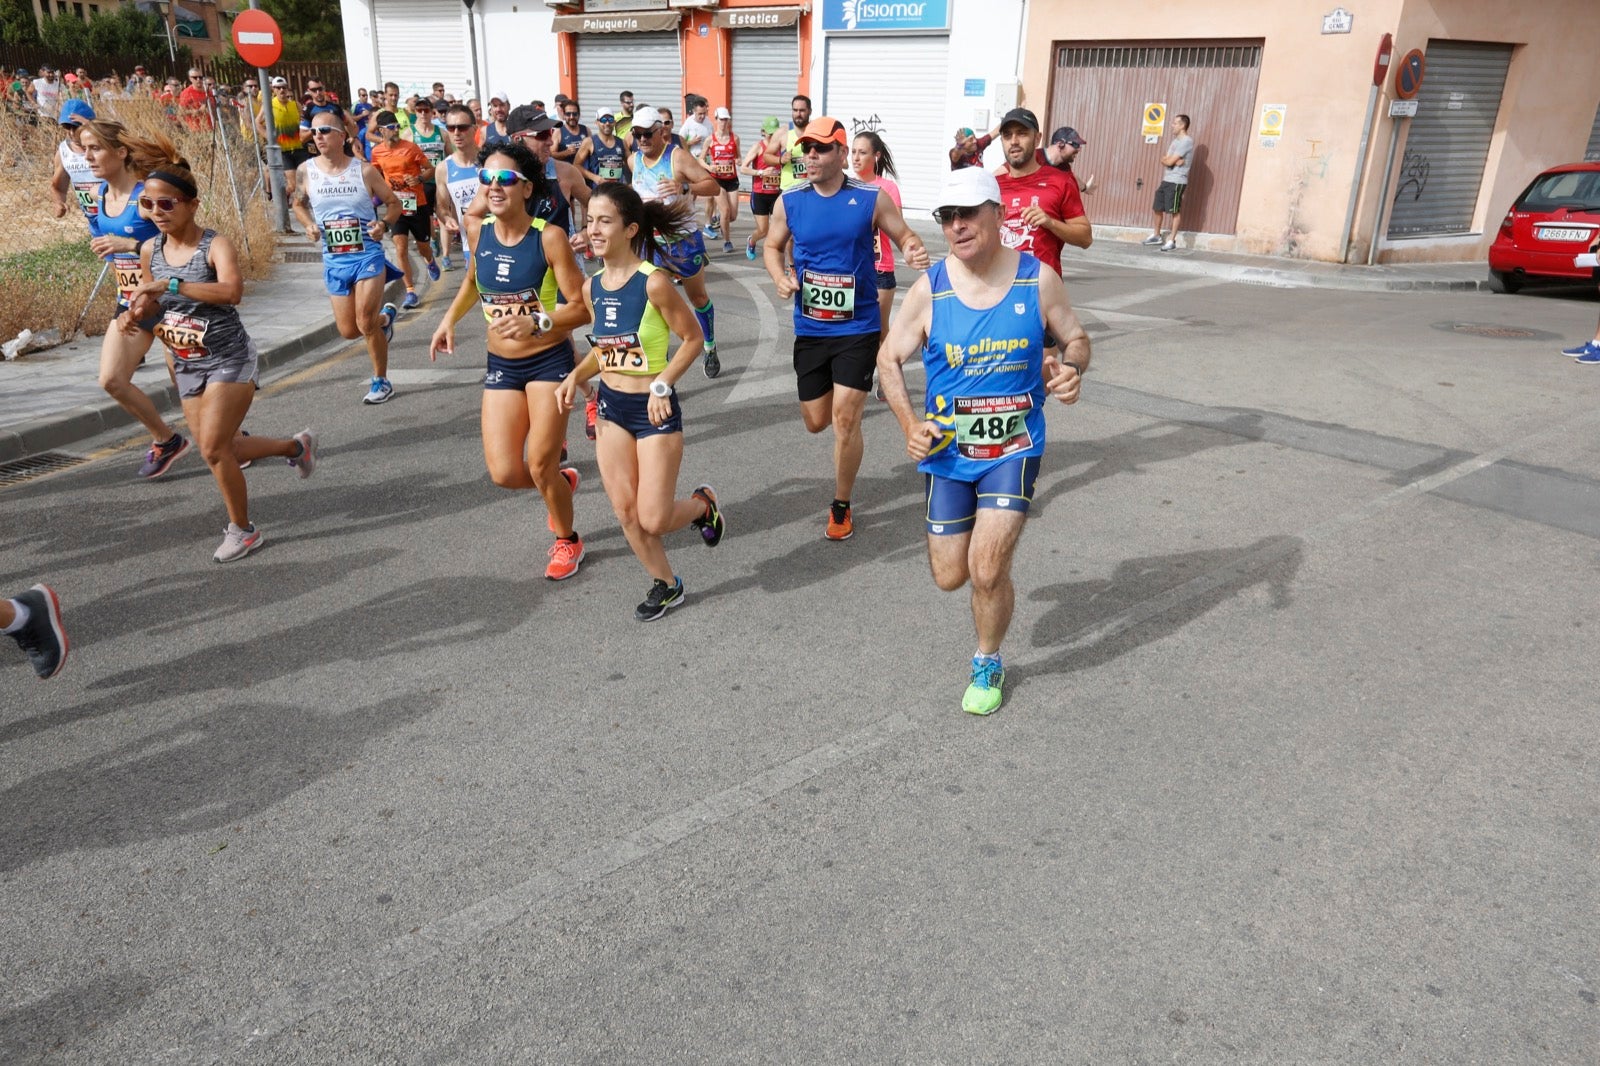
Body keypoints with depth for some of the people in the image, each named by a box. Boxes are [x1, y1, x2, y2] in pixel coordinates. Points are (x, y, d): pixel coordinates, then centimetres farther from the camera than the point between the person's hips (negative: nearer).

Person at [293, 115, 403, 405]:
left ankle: (381, 381, 9)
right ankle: (385, 315, 39)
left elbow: (393, 203, 4)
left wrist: (384, 224, -15)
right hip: (333, 260, 4)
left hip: (368, 254, -4)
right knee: (348, 331, 6)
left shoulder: (364, 170, -5)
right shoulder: (306, 170, 1)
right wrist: (309, 225, -3)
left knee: (366, 324, -11)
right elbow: (299, 204, 17)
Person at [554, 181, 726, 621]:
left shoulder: (653, 282, -19)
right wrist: (575, 376, -2)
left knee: (654, 519, -4)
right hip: (611, 407, 6)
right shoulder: (592, 287, 1)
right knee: (626, 513, 8)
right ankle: (666, 585, 29)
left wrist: (663, 384, -20)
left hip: (654, 409, -6)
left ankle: (703, 505, 29)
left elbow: (693, 338, -11)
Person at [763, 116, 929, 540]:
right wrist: (781, 277, -9)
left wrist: (916, 253, -22)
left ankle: (841, 508, 12)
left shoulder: (872, 198, -8)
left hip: (857, 328, -3)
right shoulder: (789, 201, -1)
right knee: (816, 422, 12)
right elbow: (773, 247, 13)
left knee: (844, 419, -7)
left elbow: (905, 237, 3)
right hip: (809, 329, 3)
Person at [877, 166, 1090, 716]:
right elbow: (889, 358, 3)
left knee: (987, 570, -12)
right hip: (948, 450, 2)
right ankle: (989, 535, 47)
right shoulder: (930, 289, -8)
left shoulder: (1038, 280, -7)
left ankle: (988, 665, 16)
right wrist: (910, 424, -10)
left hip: (1014, 449, -1)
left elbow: (1076, 338, 7)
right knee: (950, 577, 8)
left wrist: (1072, 368, -18)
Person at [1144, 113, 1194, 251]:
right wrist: (1174, 161, -11)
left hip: (1177, 182, -9)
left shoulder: (1187, 141, -13)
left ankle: (1172, 240, -1)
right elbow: (1164, 160, 7)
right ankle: (1156, 235, 28)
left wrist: (1166, 159, 2)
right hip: (1166, 180, 9)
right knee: (1157, 208, 14)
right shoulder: (1174, 140, 17)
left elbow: (1168, 161, -18)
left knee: (1175, 211, -4)